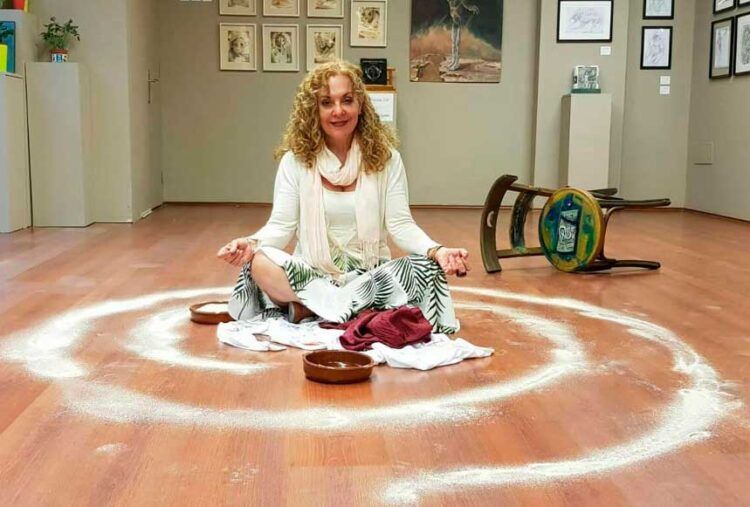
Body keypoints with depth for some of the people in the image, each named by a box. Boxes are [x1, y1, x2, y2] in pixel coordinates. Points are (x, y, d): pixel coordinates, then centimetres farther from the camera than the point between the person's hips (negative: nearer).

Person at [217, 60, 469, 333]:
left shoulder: (386, 157, 0)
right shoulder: (295, 159, -1)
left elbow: (400, 225, -4)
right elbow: (281, 226, -5)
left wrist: (436, 251, -24)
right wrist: (252, 243, -27)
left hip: (371, 274, 1)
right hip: (310, 273, -1)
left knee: (425, 270, -29)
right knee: (261, 264, -31)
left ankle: (310, 307, -18)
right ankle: (362, 308, -20)